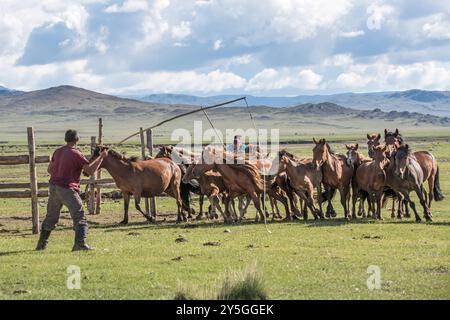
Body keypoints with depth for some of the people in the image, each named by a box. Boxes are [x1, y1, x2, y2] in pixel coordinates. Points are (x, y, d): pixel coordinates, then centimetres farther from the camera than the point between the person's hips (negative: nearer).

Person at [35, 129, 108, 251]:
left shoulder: (58, 151, 10)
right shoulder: (76, 154, -11)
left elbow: (49, 169, 19)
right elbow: (90, 171, -14)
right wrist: (101, 157, -7)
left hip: (54, 187, 7)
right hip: (67, 190, -7)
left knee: (51, 217, 19)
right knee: (79, 217, -4)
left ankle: (42, 244, 23)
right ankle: (80, 242, -20)